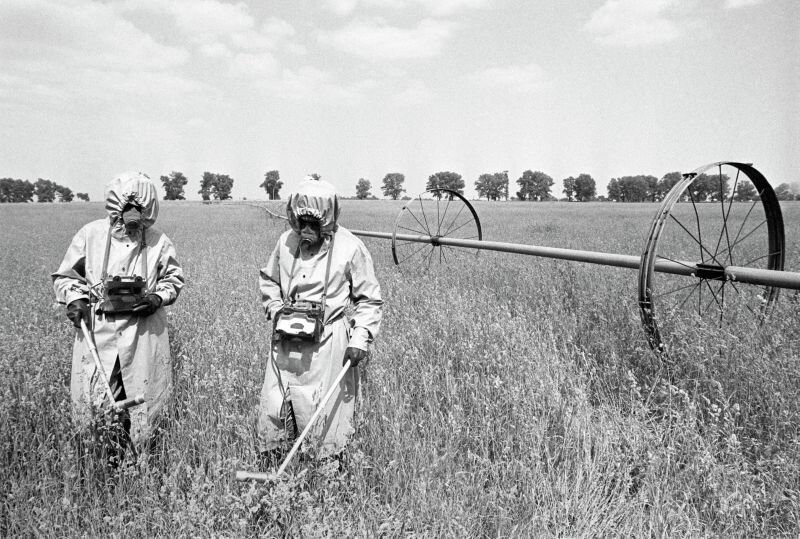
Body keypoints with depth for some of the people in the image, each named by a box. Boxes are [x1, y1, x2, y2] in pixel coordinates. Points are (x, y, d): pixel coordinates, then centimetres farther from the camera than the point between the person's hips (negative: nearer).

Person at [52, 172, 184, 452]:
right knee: (93, 400, 2)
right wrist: (75, 298, -9)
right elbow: (65, 276, 9)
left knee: (143, 398, 7)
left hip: (144, 332, 0)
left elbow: (173, 279, 12)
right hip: (97, 329, 0)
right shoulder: (91, 234, -2)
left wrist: (158, 297, -8)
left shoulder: (158, 242, -1)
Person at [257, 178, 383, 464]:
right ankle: (268, 469, 25)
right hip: (287, 342, 4)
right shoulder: (286, 241, 2)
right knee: (273, 407, 8)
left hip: (328, 342, -4)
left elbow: (369, 299, -2)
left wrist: (360, 338, -11)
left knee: (324, 410, 2)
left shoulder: (350, 248, -8)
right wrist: (276, 310, 3)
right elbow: (268, 280, 19)